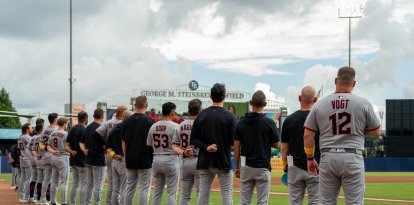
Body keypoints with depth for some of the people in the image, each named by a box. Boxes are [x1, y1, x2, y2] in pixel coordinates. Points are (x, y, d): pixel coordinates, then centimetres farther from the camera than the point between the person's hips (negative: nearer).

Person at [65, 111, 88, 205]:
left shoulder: (72, 130, 11)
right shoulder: (84, 130, -13)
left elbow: (66, 146, 7)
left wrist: (72, 151, -6)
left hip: (73, 160, 8)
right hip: (82, 161, -8)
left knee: (75, 183, 14)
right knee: (83, 184, -4)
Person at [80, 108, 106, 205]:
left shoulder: (87, 128, 11)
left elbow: (81, 142, 15)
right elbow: (105, 146, -18)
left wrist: (84, 150, 0)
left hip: (88, 160, 8)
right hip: (98, 161, -8)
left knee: (89, 183, 15)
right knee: (98, 185, -4)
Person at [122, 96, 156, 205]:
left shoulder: (126, 121, 4)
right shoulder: (150, 121, -9)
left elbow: (123, 142, 8)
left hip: (130, 161, 4)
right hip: (145, 160, -4)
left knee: (129, 187, 11)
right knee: (144, 188, -1)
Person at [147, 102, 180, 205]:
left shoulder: (153, 126, 6)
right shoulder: (175, 126, -10)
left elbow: (149, 145, 8)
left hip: (156, 160, 6)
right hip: (170, 160, -6)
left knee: (157, 191, 13)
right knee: (172, 192, 0)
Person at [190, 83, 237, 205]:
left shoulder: (201, 115, 3)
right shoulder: (230, 117, -9)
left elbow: (193, 139, 0)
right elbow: (234, 142, -12)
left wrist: (206, 147, -7)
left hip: (204, 161, 4)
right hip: (223, 161, -4)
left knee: (203, 193, 9)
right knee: (226, 194, 3)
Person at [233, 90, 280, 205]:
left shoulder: (241, 123, -1)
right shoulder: (269, 123, -9)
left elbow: (236, 147, 1)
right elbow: (277, 145, 0)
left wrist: (236, 167, 9)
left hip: (246, 166, 3)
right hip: (263, 167, -3)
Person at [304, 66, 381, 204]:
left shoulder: (320, 104, 3)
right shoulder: (363, 104, -2)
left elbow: (307, 135, 4)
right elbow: (376, 131, 6)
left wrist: (310, 158, 14)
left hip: (328, 157, 2)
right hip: (353, 159, -2)